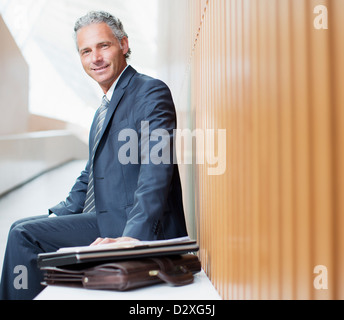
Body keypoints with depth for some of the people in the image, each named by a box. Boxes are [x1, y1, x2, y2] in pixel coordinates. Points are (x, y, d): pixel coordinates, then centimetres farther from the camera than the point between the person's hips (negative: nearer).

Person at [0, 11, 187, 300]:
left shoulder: (151, 92, -10)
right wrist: (56, 217, 11)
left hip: (143, 231, -10)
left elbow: (156, 173, -23)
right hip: (105, 220, 10)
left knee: (25, 234, -16)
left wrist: (132, 235, -32)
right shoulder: (106, 106, 20)